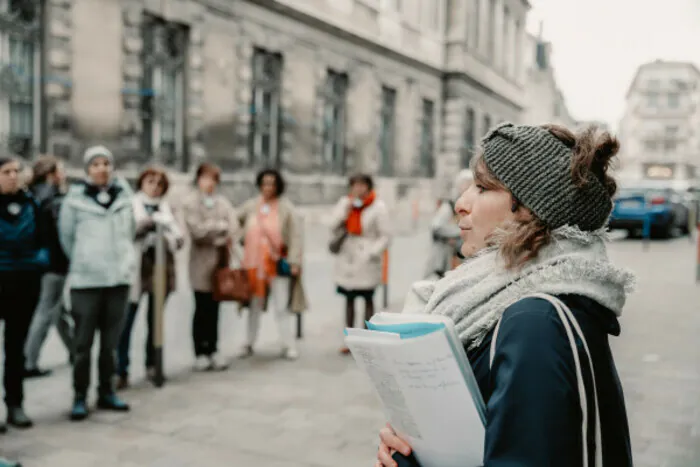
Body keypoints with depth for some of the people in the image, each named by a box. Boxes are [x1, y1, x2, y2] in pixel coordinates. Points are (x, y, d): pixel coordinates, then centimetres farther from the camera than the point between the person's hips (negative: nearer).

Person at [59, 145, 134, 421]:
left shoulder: (124, 196, 7)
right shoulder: (75, 198, -2)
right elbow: (66, 237, 4)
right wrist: (82, 262, 8)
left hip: (119, 278, 3)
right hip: (86, 279, -3)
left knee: (111, 341, 10)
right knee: (84, 342, 0)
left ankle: (106, 392, 22)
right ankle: (80, 397, 10)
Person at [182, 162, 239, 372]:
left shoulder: (222, 201, 8)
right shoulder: (191, 202, -2)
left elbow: (233, 224, 1)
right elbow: (197, 229, -11)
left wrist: (228, 239, -17)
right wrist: (221, 227, -5)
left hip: (220, 259, 3)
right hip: (202, 261, -3)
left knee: (213, 309, 10)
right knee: (202, 309, 1)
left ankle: (213, 351, 18)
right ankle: (201, 353, 11)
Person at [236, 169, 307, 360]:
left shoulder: (286, 207, -6)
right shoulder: (250, 206, 3)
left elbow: (297, 235, -7)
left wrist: (294, 261, -11)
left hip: (278, 264, -3)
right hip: (254, 264, 3)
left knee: (281, 307, 1)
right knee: (254, 306, 13)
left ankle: (288, 345, 12)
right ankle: (249, 344, 25)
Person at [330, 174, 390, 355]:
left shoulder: (378, 207, -7)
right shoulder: (345, 202, 5)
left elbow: (384, 237, -7)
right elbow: (333, 224, -5)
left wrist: (371, 254, -18)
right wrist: (347, 205, -12)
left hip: (366, 260, -4)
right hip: (347, 257, 4)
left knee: (368, 299, 5)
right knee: (349, 299, 10)